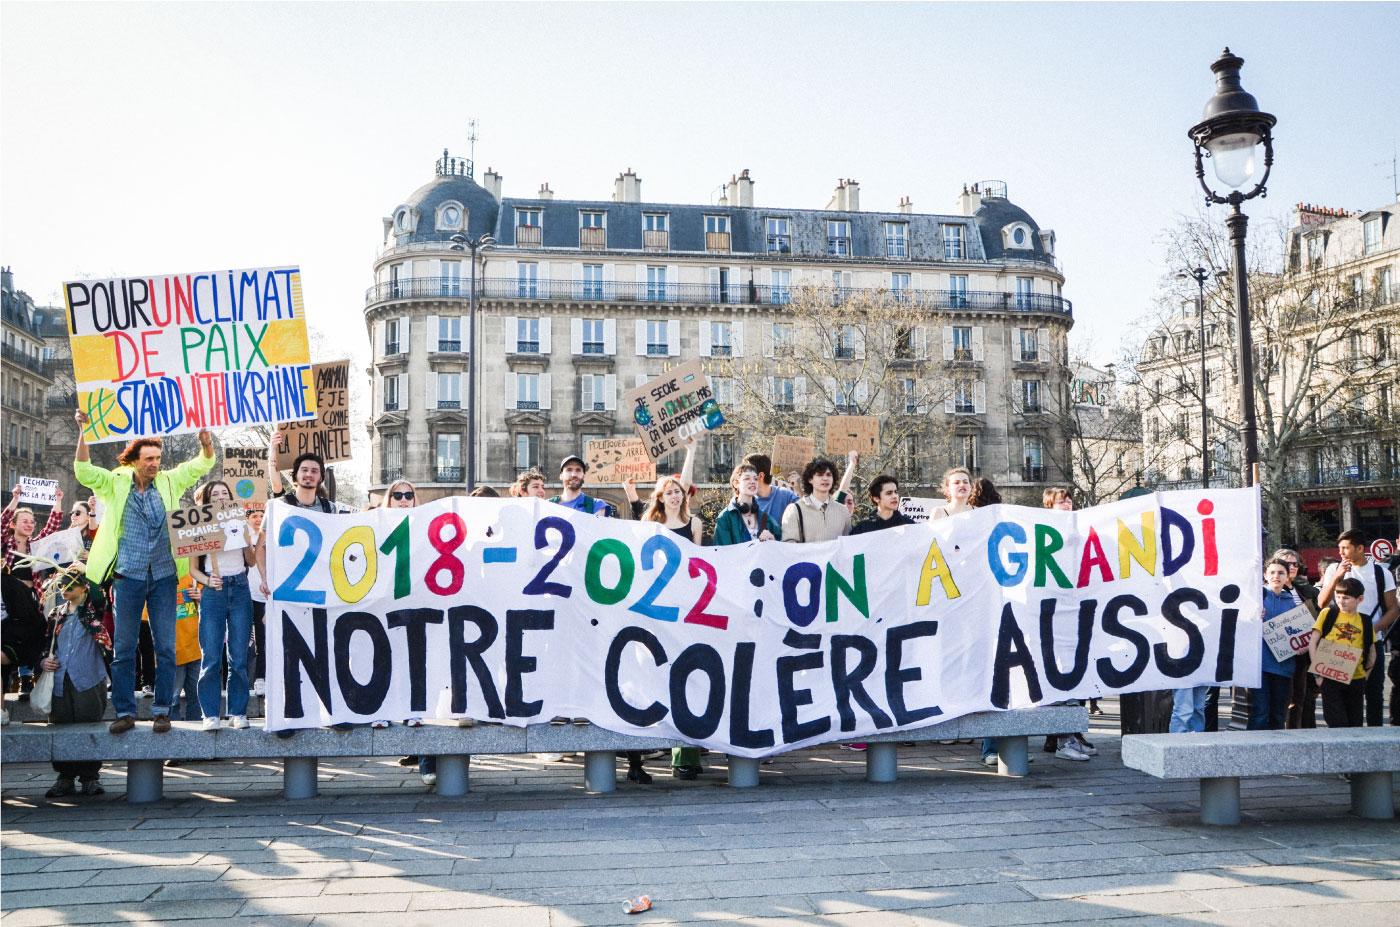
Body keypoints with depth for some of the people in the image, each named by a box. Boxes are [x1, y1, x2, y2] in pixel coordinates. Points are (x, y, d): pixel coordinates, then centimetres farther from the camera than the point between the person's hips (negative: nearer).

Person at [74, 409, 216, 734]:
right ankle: (125, 712, 13)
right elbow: (83, 471, -10)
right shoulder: (116, 483, 2)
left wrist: (206, 441, -17)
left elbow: (202, 464, 3)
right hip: (128, 576, -1)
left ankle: (162, 710, 11)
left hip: (163, 576, 1)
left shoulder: (168, 482, 5)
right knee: (124, 648, 5)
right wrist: (83, 434, -20)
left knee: (166, 648, 3)